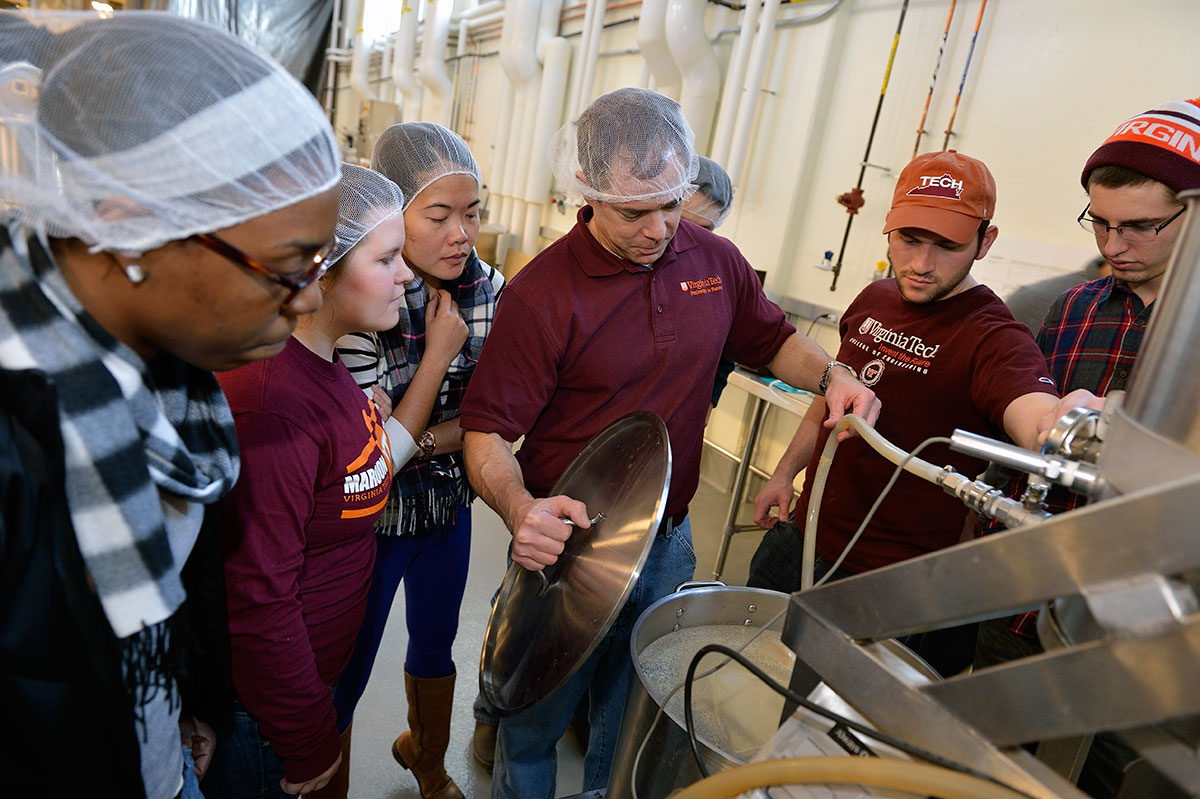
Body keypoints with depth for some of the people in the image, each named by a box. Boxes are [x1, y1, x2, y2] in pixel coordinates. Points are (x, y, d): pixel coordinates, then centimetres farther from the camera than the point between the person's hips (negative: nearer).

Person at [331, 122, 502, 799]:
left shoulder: (490, 290, -10)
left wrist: (420, 443, -22)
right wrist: (441, 350, -24)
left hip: (450, 508, 5)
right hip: (372, 520, -5)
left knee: (436, 643, 27)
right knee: (345, 672, 15)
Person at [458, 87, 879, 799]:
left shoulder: (715, 260, -3)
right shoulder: (543, 293, -20)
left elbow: (771, 340, 13)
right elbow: (486, 430, -17)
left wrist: (831, 374, -6)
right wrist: (520, 508, -35)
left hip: (670, 544, 5)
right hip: (569, 544, -4)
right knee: (534, 723, 18)